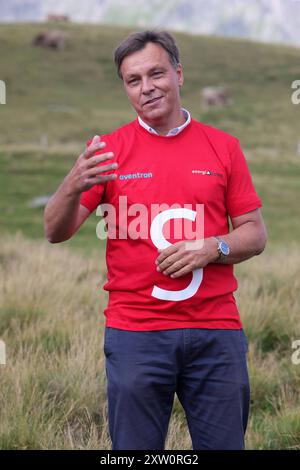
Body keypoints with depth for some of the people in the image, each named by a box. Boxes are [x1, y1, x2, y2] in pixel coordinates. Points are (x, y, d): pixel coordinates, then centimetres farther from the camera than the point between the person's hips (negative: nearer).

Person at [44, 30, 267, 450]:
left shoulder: (224, 147, 7)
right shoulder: (108, 149, 4)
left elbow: (255, 234, 8)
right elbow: (56, 232, 0)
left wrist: (212, 248, -12)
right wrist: (73, 187, -21)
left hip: (216, 331, 1)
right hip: (135, 333, -1)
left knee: (224, 444, 5)